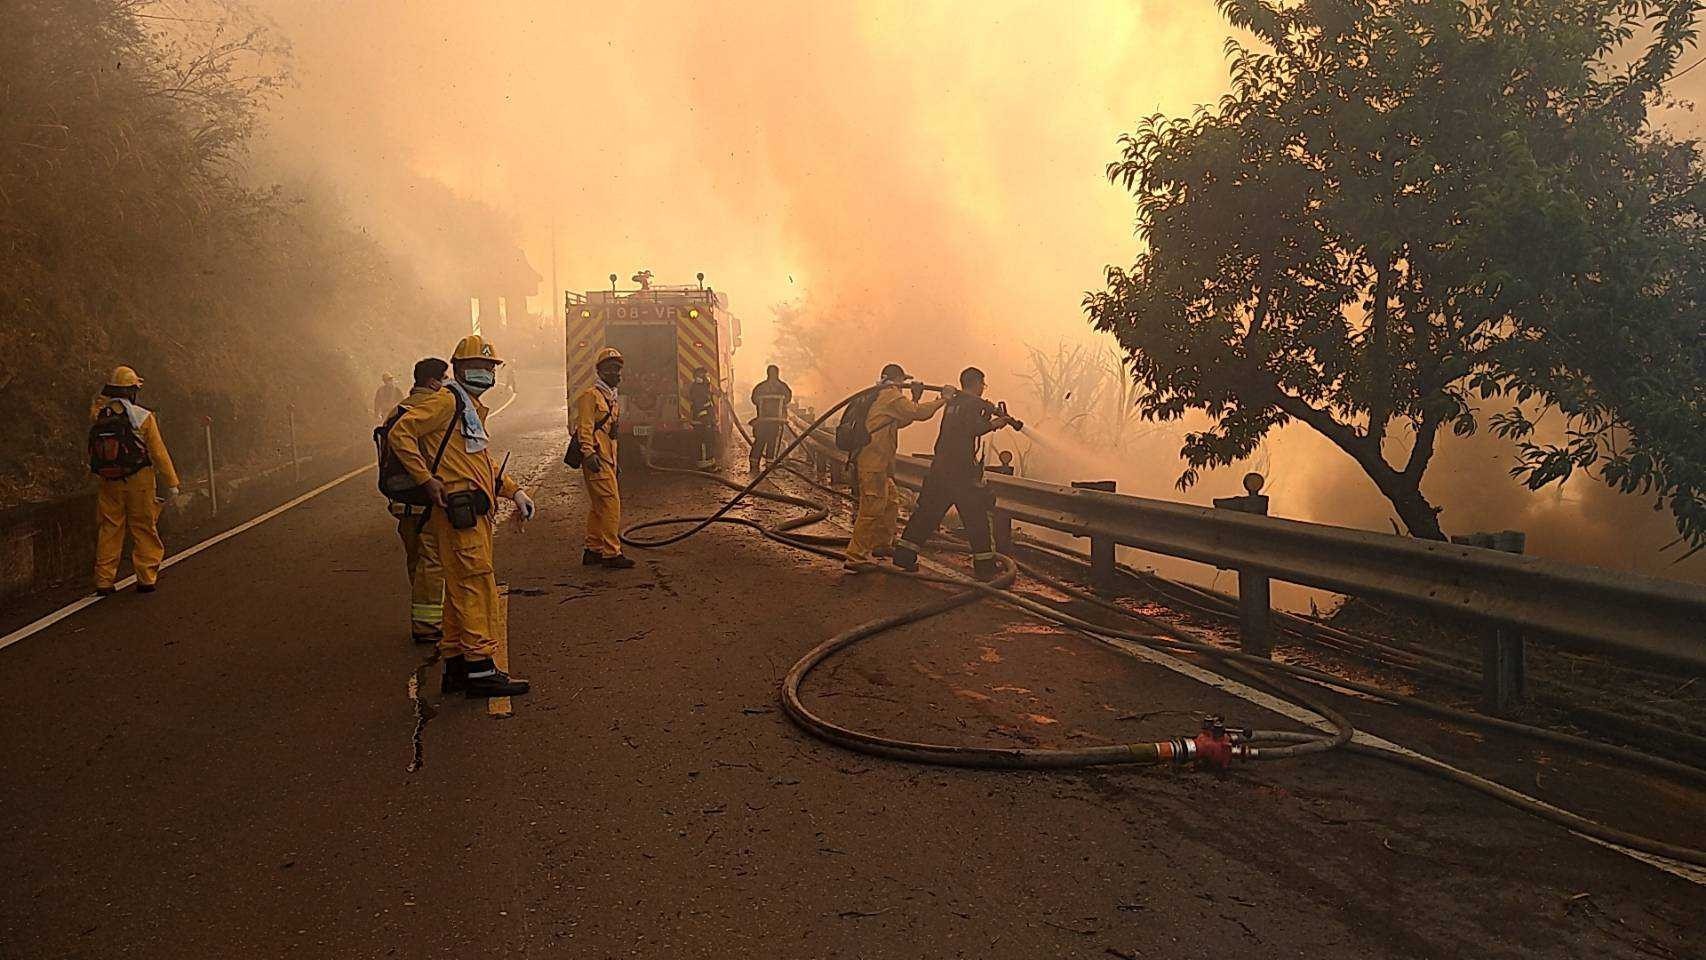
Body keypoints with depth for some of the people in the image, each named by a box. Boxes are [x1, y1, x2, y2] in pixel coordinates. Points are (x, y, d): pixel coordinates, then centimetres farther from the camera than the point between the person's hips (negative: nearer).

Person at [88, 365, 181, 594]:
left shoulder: (98, 415, -3)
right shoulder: (143, 417, -12)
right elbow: (159, 453, -9)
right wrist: (171, 483, -5)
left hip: (109, 482, 3)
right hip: (138, 481, -3)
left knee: (108, 530, 10)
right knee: (143, 530, 6)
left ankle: (104, 581, 12)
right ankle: (146, 579, 8)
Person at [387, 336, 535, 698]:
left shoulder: (473, 408, 23)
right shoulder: (446, 401, -7)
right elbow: (400, 434, -17)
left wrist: (515, 491, 20)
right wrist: (427, 480, -19)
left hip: (476, 512, 10)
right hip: (459, 510, -10)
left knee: (460, 588, 12)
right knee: (476, 584, -10)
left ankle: (456, 667, 19)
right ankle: (480, 668, -7)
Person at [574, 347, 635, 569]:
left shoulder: (613, 398, 22)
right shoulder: (591, 395, -8)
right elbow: (584, 427, -16)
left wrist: (614, 461, 27)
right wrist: (588, 453, -25)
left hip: (607, 458, 10)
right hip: (596, 458, -10)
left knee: (597, 505, 13)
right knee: (610, 502, -13)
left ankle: (593, 550, 20)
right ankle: (611, 553, -12)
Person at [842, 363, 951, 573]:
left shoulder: (880, 397, 22)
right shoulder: (892, 396, -8)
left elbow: (900, 421, 26)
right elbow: (918, 413, -13)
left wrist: (915, 399, 18)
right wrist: (943, 399, -3)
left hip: (878, 464, 11)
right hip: (872, 463, -11)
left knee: (892, 500, 21)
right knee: (872, 508, -11)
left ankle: (882, 543, 32)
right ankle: (856, 557, -11)